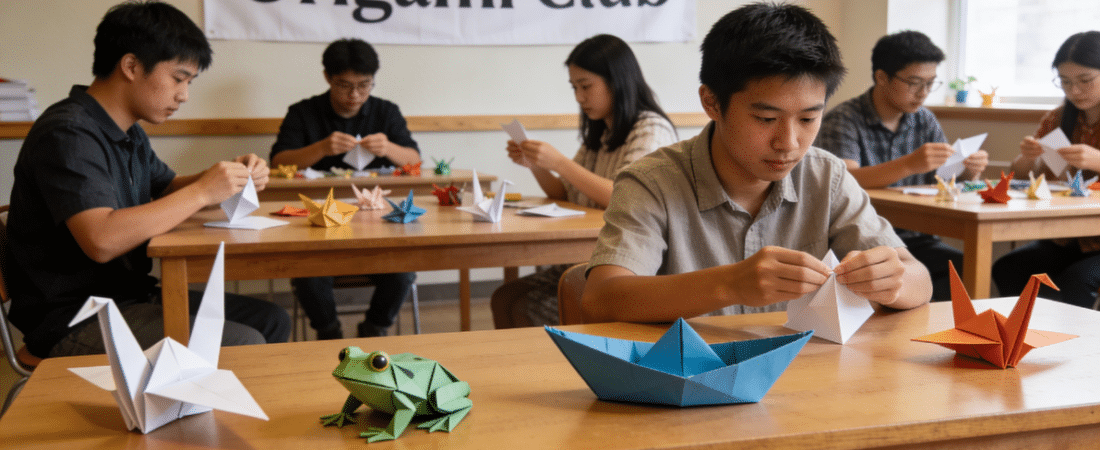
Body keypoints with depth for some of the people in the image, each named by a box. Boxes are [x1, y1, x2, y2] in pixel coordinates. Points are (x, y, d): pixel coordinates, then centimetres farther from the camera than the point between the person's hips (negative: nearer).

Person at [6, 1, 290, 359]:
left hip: (130, 296, 10)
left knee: (271, 321, 4)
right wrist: (202, 192, -23)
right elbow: (102, 241, -31)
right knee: (242, 347, -24)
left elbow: (166, 187, 30)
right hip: (75, 320, -10)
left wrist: (230, 176, 7)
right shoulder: (67, 135, -18)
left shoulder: (129, 134, 13)